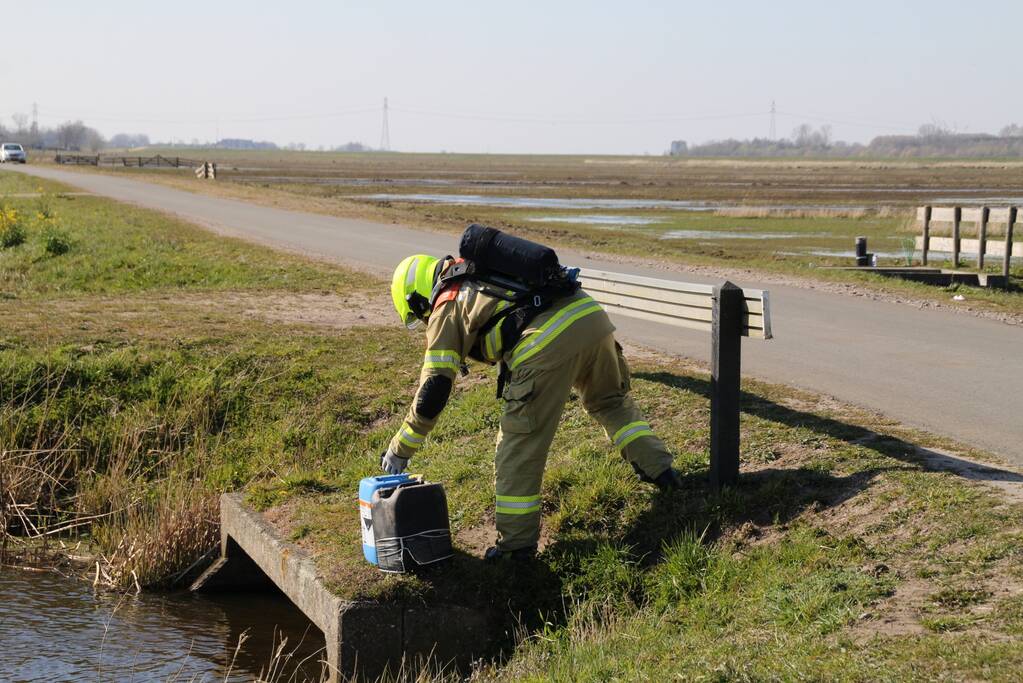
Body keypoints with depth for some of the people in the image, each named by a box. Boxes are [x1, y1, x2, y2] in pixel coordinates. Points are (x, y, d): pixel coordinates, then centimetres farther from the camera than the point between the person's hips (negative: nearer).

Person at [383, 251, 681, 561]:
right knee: (611, 399, 34)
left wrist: (400, 449, 15)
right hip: (592, 314, 7)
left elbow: (433, 390, 8)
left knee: (520, 443, 6)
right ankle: (658, 468, 35)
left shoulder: (446, 308, 12)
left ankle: (516, 542, 10)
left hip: (548, 343, -7)